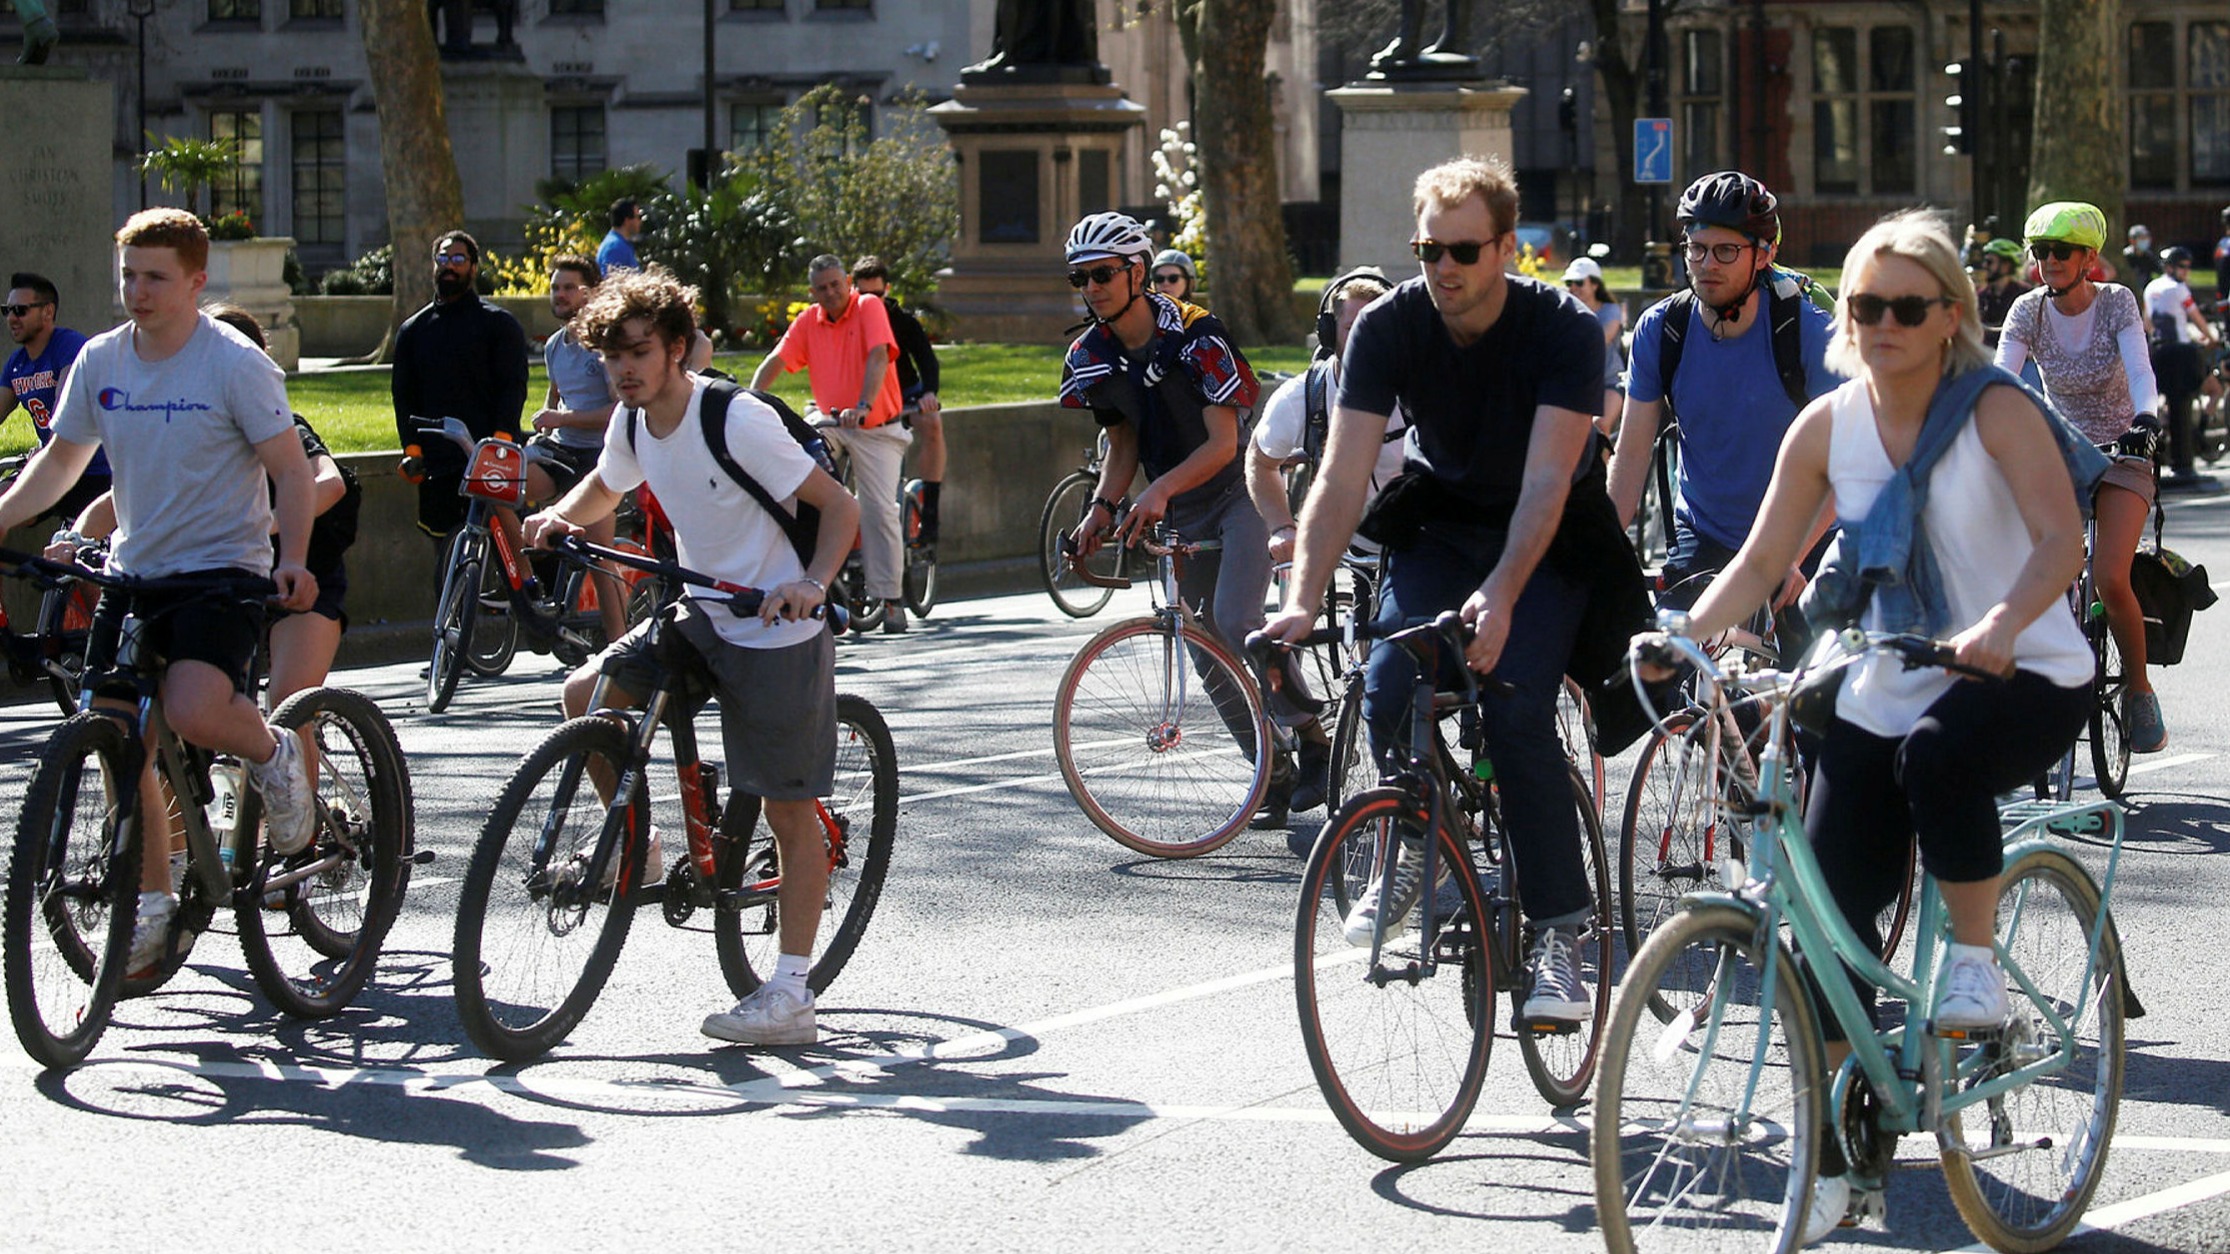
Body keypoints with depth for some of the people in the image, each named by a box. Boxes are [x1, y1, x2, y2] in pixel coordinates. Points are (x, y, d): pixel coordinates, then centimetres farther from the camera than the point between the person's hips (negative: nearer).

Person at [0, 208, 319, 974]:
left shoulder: (235, 364, -11)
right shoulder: (101, 362, 4)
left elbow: (290, 469, -9)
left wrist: (293, 560, -24)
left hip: (222, 568, -6)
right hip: (133, 571, 6)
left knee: (193, 713, -29)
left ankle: (271, 754, 5)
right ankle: (151, 904, 17)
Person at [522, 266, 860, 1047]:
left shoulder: (737, 421, -23)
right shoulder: (633, 423, -1)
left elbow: (839, 507, -19)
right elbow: (605, 488, 22)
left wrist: (811, 583, -35)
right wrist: (562, 517, 1)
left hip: (776, 632, -7)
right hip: (703, 618, 7)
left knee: (788, 810, -2)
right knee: (587, 693, -9)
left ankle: (791, 995, 2)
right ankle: (633, 844, 10)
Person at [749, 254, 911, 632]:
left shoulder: (868, 308, -8)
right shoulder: (808, 321, 4)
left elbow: (878, 357, -21)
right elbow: (775, 362, -3)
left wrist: (863, 407, -36)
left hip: (875, 428, -4)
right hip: (830, 423, 4)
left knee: (879, 510, -14)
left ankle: (890, 600, -5)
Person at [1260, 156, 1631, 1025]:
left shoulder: (1564, 331, -24)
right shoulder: (1388, 327, -17)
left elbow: (1546, 480, -33)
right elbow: (1343, 476, -22)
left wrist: (1500, 595, -48)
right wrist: (1302, 600, -36)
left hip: (1545, 538, -3)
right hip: (1439, 522, 3)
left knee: (1515, 706, -23)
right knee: (1388, 689, -20)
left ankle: (1558, 929, -13)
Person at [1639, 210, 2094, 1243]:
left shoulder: (1995, 410, -12)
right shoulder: (1827, 427, 1)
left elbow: (2062, 540, -23)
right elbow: (1762, 560, 3)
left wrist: (2000, 624, -42)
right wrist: (1685, 634, -16)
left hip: (2024, 679, -5)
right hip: (1884, 692, 5)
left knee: (1937, 750, -39)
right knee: (1831, 919, -5)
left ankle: (1975, 959, -15)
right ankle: (1831, 1164, 7)